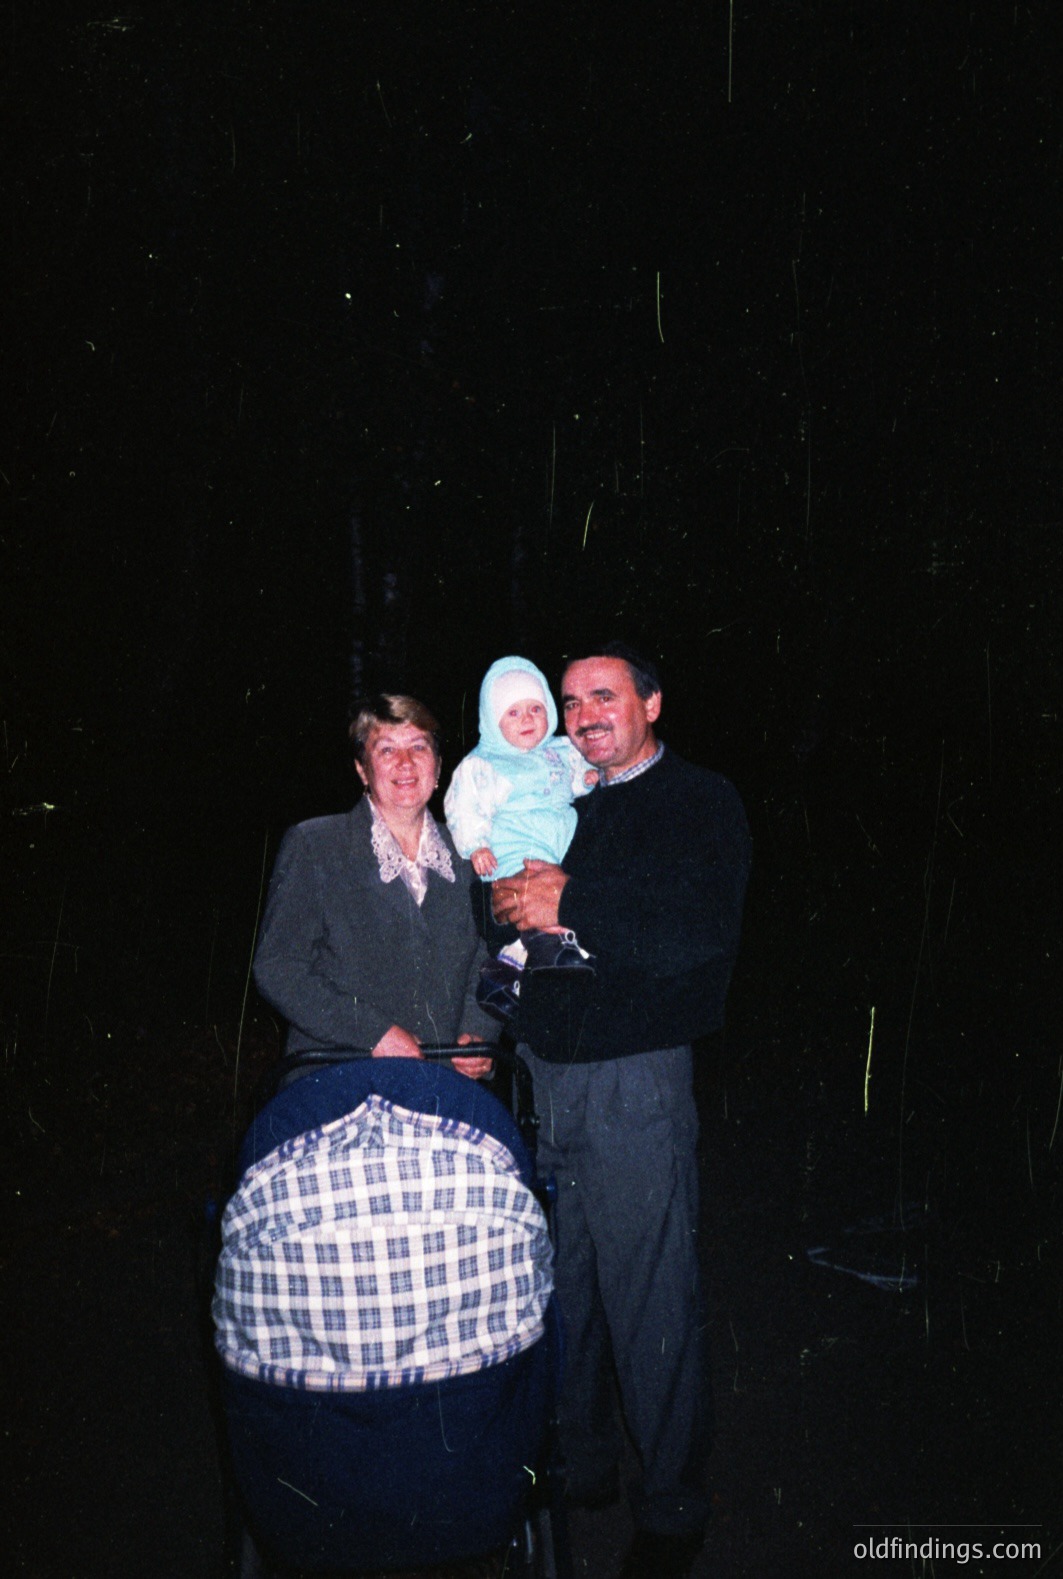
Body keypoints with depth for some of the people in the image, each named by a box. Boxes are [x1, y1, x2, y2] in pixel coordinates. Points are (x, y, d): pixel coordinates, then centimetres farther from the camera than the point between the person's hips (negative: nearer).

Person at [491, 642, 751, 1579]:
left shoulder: (702, 803, -1)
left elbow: (703, 933, -16)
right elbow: (502, 913, 14)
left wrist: (569, 907, -17)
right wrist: (516, 896, -8)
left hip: (635, 1082, -5)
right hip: (545, 1076, 6)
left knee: (651, 1300, 4)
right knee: (563, 1288, 15)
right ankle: (582, 1466, 35)